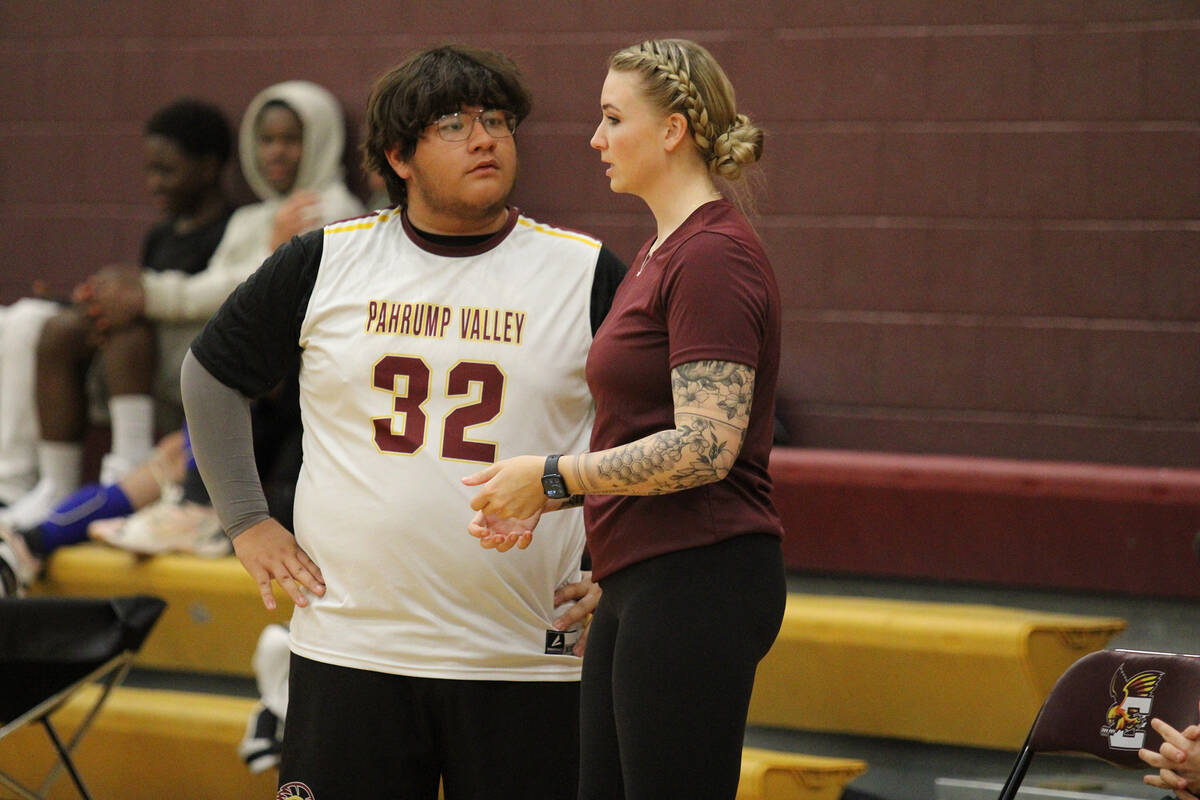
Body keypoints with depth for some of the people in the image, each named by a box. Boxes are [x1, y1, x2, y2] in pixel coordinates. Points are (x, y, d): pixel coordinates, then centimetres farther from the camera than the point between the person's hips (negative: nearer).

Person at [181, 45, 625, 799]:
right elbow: (213, 374, 18)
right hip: (350, 647, 1)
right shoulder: (324, 263, 4)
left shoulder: (587, 273, 1)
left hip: (525, 656, -1)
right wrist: (246, 521, 11)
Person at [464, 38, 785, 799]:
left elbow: (704, 448, -22)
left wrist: (554, 474, -15)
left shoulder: (713, 257, -15)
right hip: (642, 586, 10)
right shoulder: (661, 253, 17)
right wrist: (540, 496, 11)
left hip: (698, 586, -10)